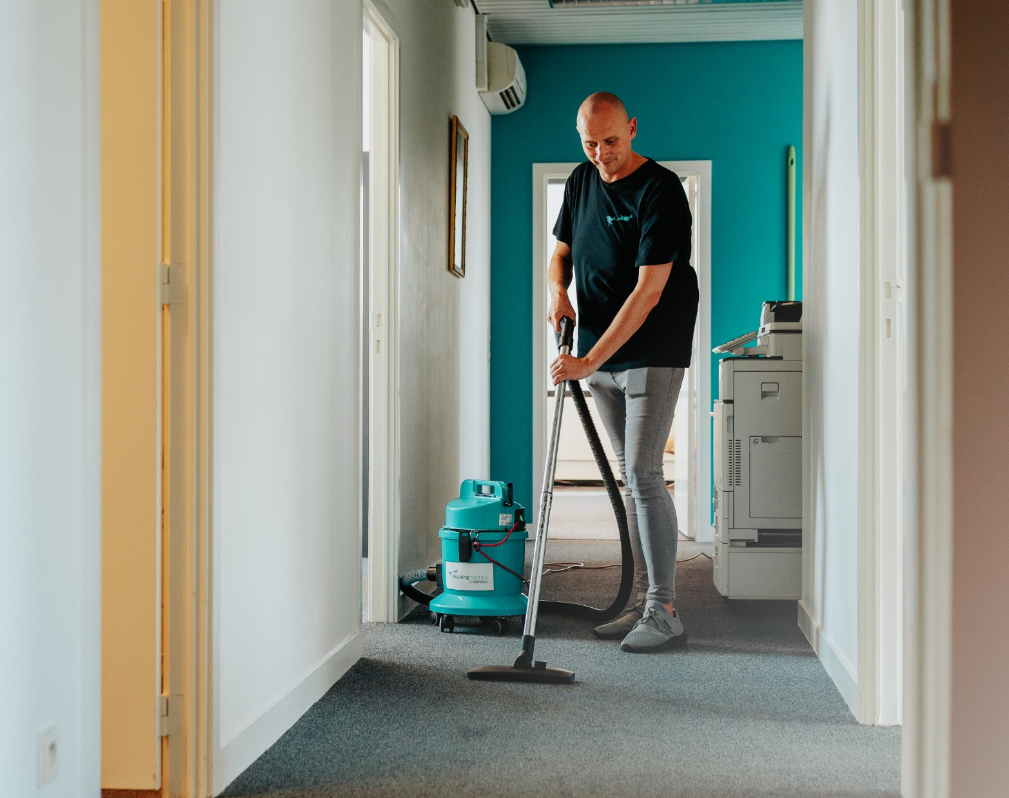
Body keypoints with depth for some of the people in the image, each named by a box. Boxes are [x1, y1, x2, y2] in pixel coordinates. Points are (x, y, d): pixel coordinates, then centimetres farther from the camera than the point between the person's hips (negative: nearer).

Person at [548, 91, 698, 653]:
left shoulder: (661, 191, -17)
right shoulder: (583, 181, 7)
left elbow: (648, 292, -23)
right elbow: (563, 252, 19)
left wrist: (589, 360, -26)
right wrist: (558, 291, -5)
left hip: (652, 354, -7)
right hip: (601, 357, 7)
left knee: (643, 474, -12)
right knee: (631, 478, 10)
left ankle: (666, 613, -7)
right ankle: (645, 604, 16)